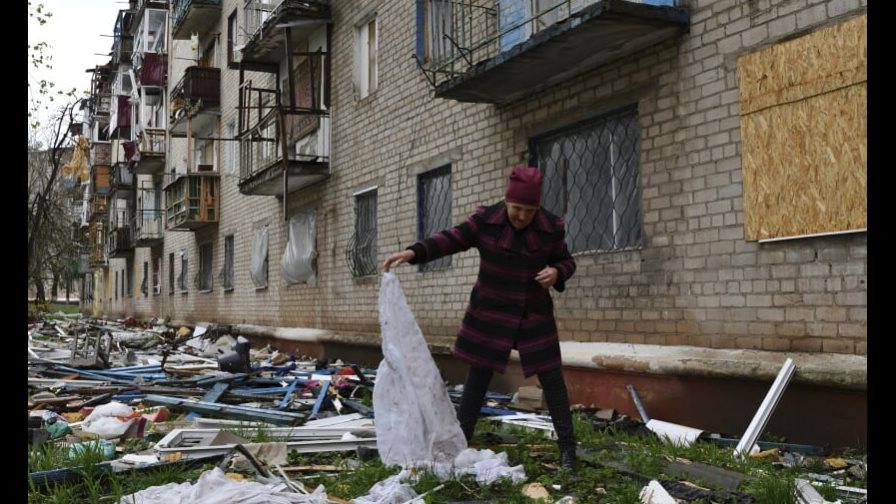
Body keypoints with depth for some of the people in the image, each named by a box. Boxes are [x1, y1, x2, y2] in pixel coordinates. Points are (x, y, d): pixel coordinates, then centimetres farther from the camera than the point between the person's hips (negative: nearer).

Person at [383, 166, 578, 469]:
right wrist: (413, 252, -25)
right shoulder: (486, 220, -10)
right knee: (477, 378, 7)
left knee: (551, 378, 2)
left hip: (534, 316, 0)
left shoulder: (550, 227, -9)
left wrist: (556, 273, -20)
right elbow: (452, 239, -11)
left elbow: (566, 261, 4)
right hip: (489, 315, 0)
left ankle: (567, 445, 16)